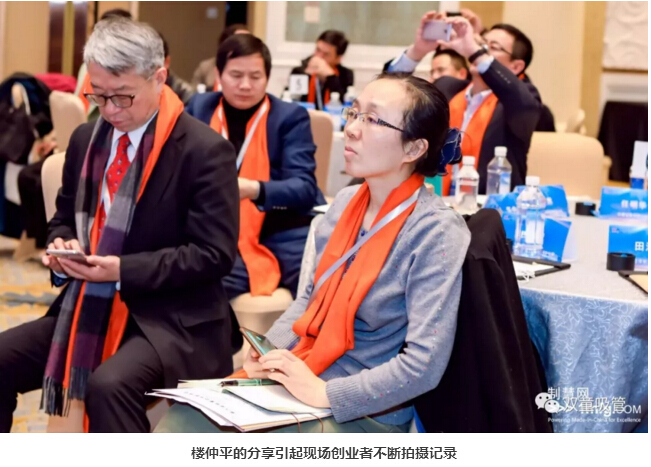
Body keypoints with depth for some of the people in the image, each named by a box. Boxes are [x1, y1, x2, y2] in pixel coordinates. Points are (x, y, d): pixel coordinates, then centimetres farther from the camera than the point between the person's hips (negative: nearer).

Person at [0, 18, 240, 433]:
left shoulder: (205, 150, -11)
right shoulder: (86, 138, 10)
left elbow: (214, 253, -13)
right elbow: (65, 218, 22)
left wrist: (122, 271, -21)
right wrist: (62, 246, -3)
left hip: (170, 321, -6)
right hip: (88, 310, 7)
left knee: (110, 384, -34)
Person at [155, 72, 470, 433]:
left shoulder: (437, 233, -17)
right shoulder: (345, 203, 6)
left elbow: (423, 365, -22)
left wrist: (325, 393, -22)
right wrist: (267, 352, 2)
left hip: (364, 413, -7)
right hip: (294, 382, 7)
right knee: (180, 423, -7)